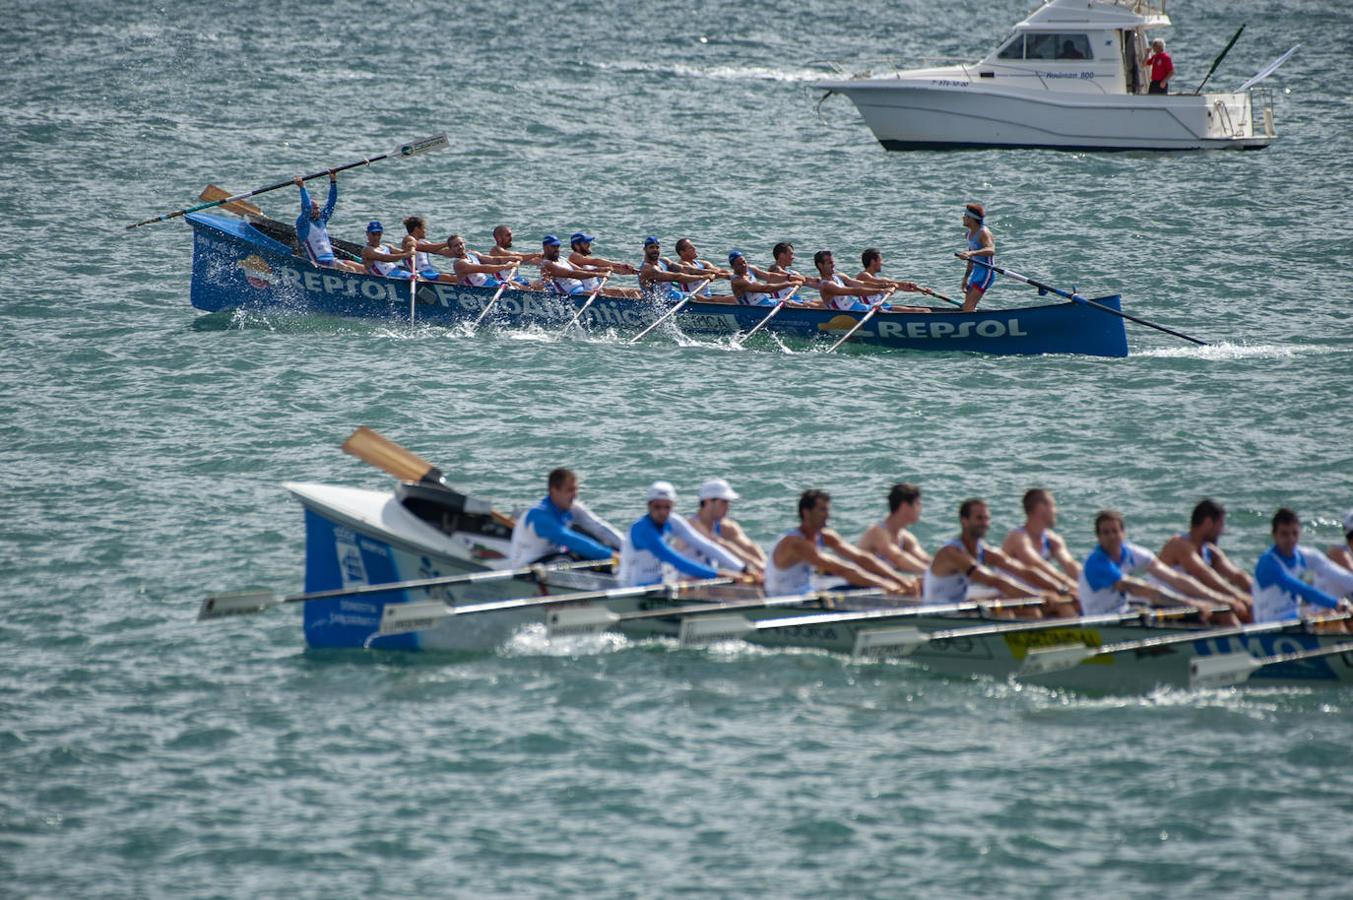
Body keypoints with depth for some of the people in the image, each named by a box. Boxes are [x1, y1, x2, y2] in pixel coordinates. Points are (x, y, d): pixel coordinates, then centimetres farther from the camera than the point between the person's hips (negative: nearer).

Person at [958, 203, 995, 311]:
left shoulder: (983, 232, -16)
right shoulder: (970, 233, 12)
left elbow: (991, 250, -35)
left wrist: (971, 253, -50)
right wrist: (966, 277, 28)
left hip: (986, 273, -10)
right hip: (977, 272, 10)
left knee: (968, 307, -20)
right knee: (967, 308, 13)